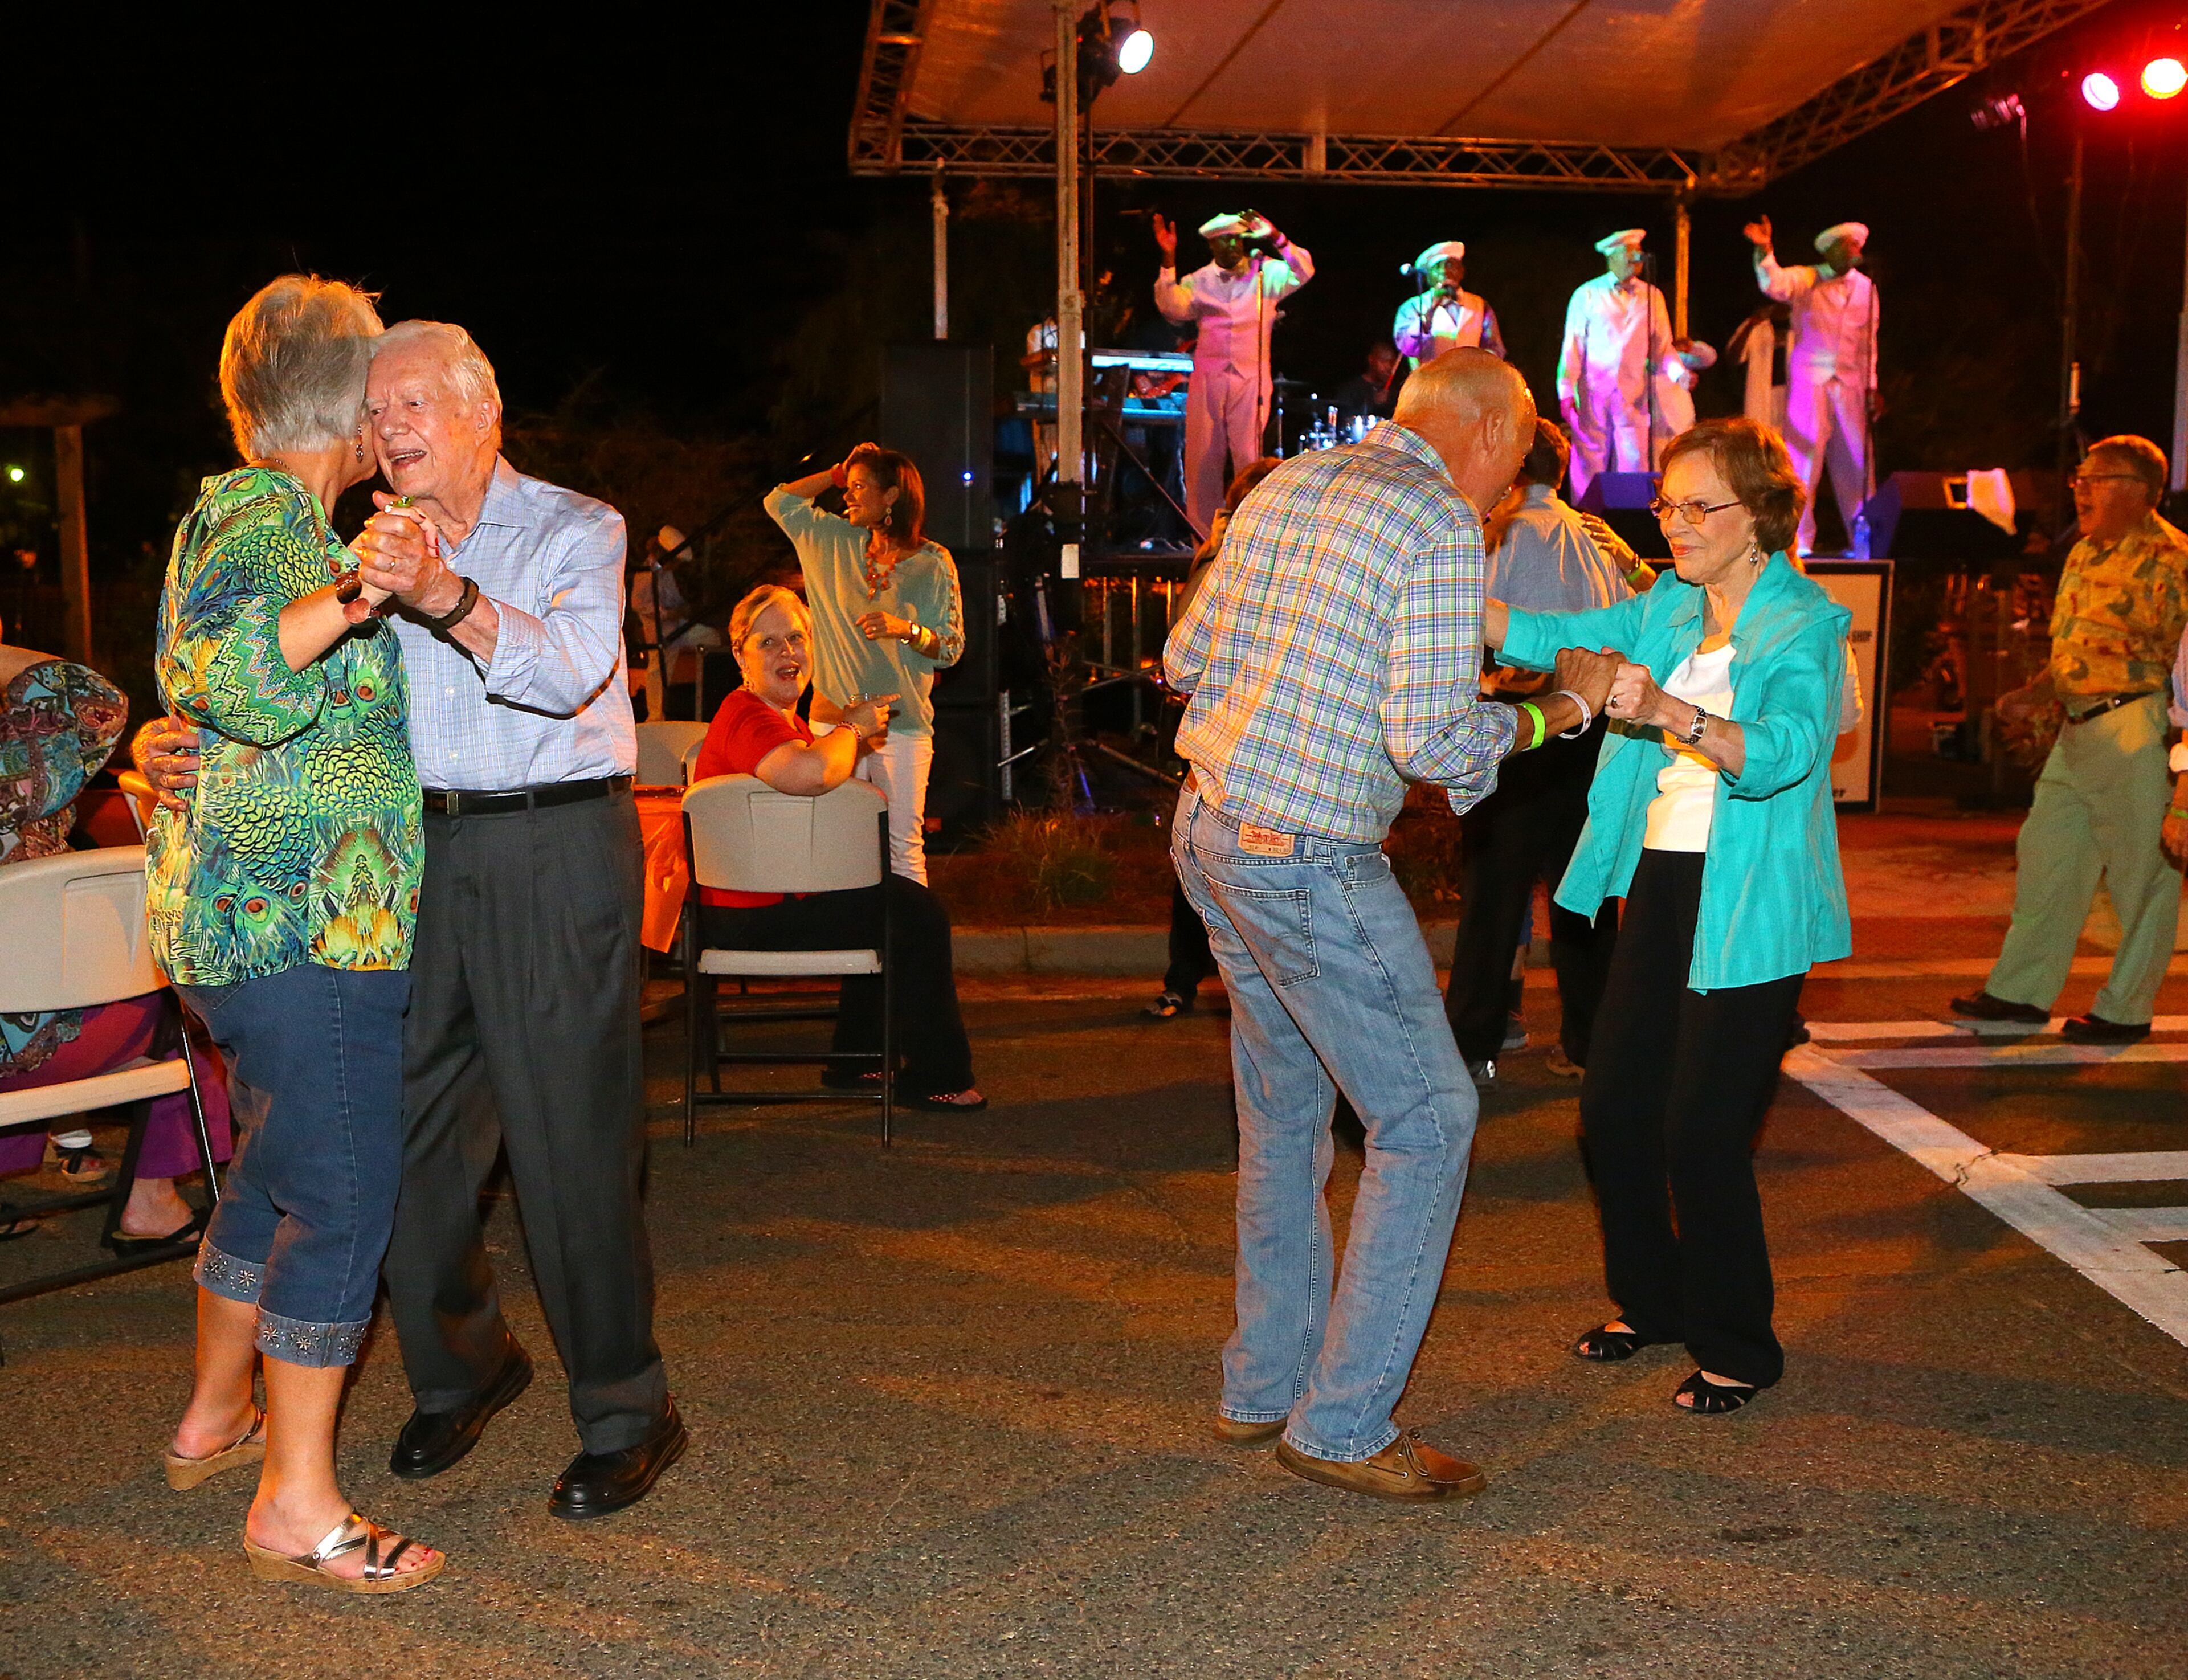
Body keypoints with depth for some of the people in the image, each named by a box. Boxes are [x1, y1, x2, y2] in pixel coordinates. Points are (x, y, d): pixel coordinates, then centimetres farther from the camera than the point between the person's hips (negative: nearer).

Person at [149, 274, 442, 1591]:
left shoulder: (279, 516, 18)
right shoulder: (260, 515, -12)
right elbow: (210, 671, -30)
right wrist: (349, 601, -44)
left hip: (256, 914, 11)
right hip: (299, 916, -11)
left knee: (281, 1166, 21)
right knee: (344, 1195, -7)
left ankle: (215, 1418, 36)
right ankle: (298, 1505, 2)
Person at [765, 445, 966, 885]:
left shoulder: (934, 563, 1)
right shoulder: (838, 543, 13)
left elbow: (952, 648, 1)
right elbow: (779, 500, 22)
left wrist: (905, 630, -17)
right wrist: (839, 472, 15)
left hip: (903, 725, -3)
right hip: (834, 720, 3)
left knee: (903, 846, -5)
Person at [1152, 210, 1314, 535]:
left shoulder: (1266, 274, 6)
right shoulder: (1199, 281, 9)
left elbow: (1304, 272, -10)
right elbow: (1172, 307, -7)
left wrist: (1276, 239, -23)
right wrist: (1169, 259, -15)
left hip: (1251, 379, -2)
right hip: (1207, 381, 2)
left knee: (1248, 456, -10)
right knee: (1201, 459, 2)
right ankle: (1204, 537, 11)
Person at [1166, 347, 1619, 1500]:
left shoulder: (1287, 485, 12)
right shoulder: (1439, 524, -12)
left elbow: (1186, 657, 14)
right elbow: (1433, 742, -19)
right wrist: (1559, 706, -3)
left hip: (1208, 831, 9)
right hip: (1309, 864, -9)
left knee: (1285, 1112, 19)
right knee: (1426, 1121, 2)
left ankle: (1262, 1385, 29)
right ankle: (1342, 1425, 7)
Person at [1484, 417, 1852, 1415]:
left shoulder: (1805, 624, -11)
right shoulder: (1666, 608, 10)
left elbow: (1784, 751, -27)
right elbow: (1545, 639, 5)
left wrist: (1670, 713, -44)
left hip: (1747, 908, -6)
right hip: (1660, 883, 6)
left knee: (1702, 1134, -5)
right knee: (1615, 1110, 9)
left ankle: (1738, 1348, 17)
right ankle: (1652, 1301, 32)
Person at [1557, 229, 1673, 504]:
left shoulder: (1652, 296, 14)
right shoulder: (1588, 294, 6)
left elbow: (1662, 347, 17)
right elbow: (1572, 346, 3)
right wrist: (1566, 391, -6)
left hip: (1634, 396, 2)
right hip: (1593, 393, -2)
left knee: (1634, 464, -4)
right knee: (1589, 465, -4)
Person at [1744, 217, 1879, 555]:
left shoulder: (1866, 287, 14)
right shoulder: (1804, 279, 1)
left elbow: (1869, 341, 18)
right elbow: (1774, 284, -21)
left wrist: (1872, 387, 14)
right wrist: (1764, 251, -38)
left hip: (1850, 385, 4)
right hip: (1809, 379, -4)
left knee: (1856, 463, 4)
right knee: (1804, 458, -5)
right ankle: (1799, 542, 0)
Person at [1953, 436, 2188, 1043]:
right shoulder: (2085, 555, 16)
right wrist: (2034, 695, 13)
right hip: (2079, 730, 9)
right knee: (2045, 857, 12)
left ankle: (2126, 1010, 12)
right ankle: (2021, 992, 22)